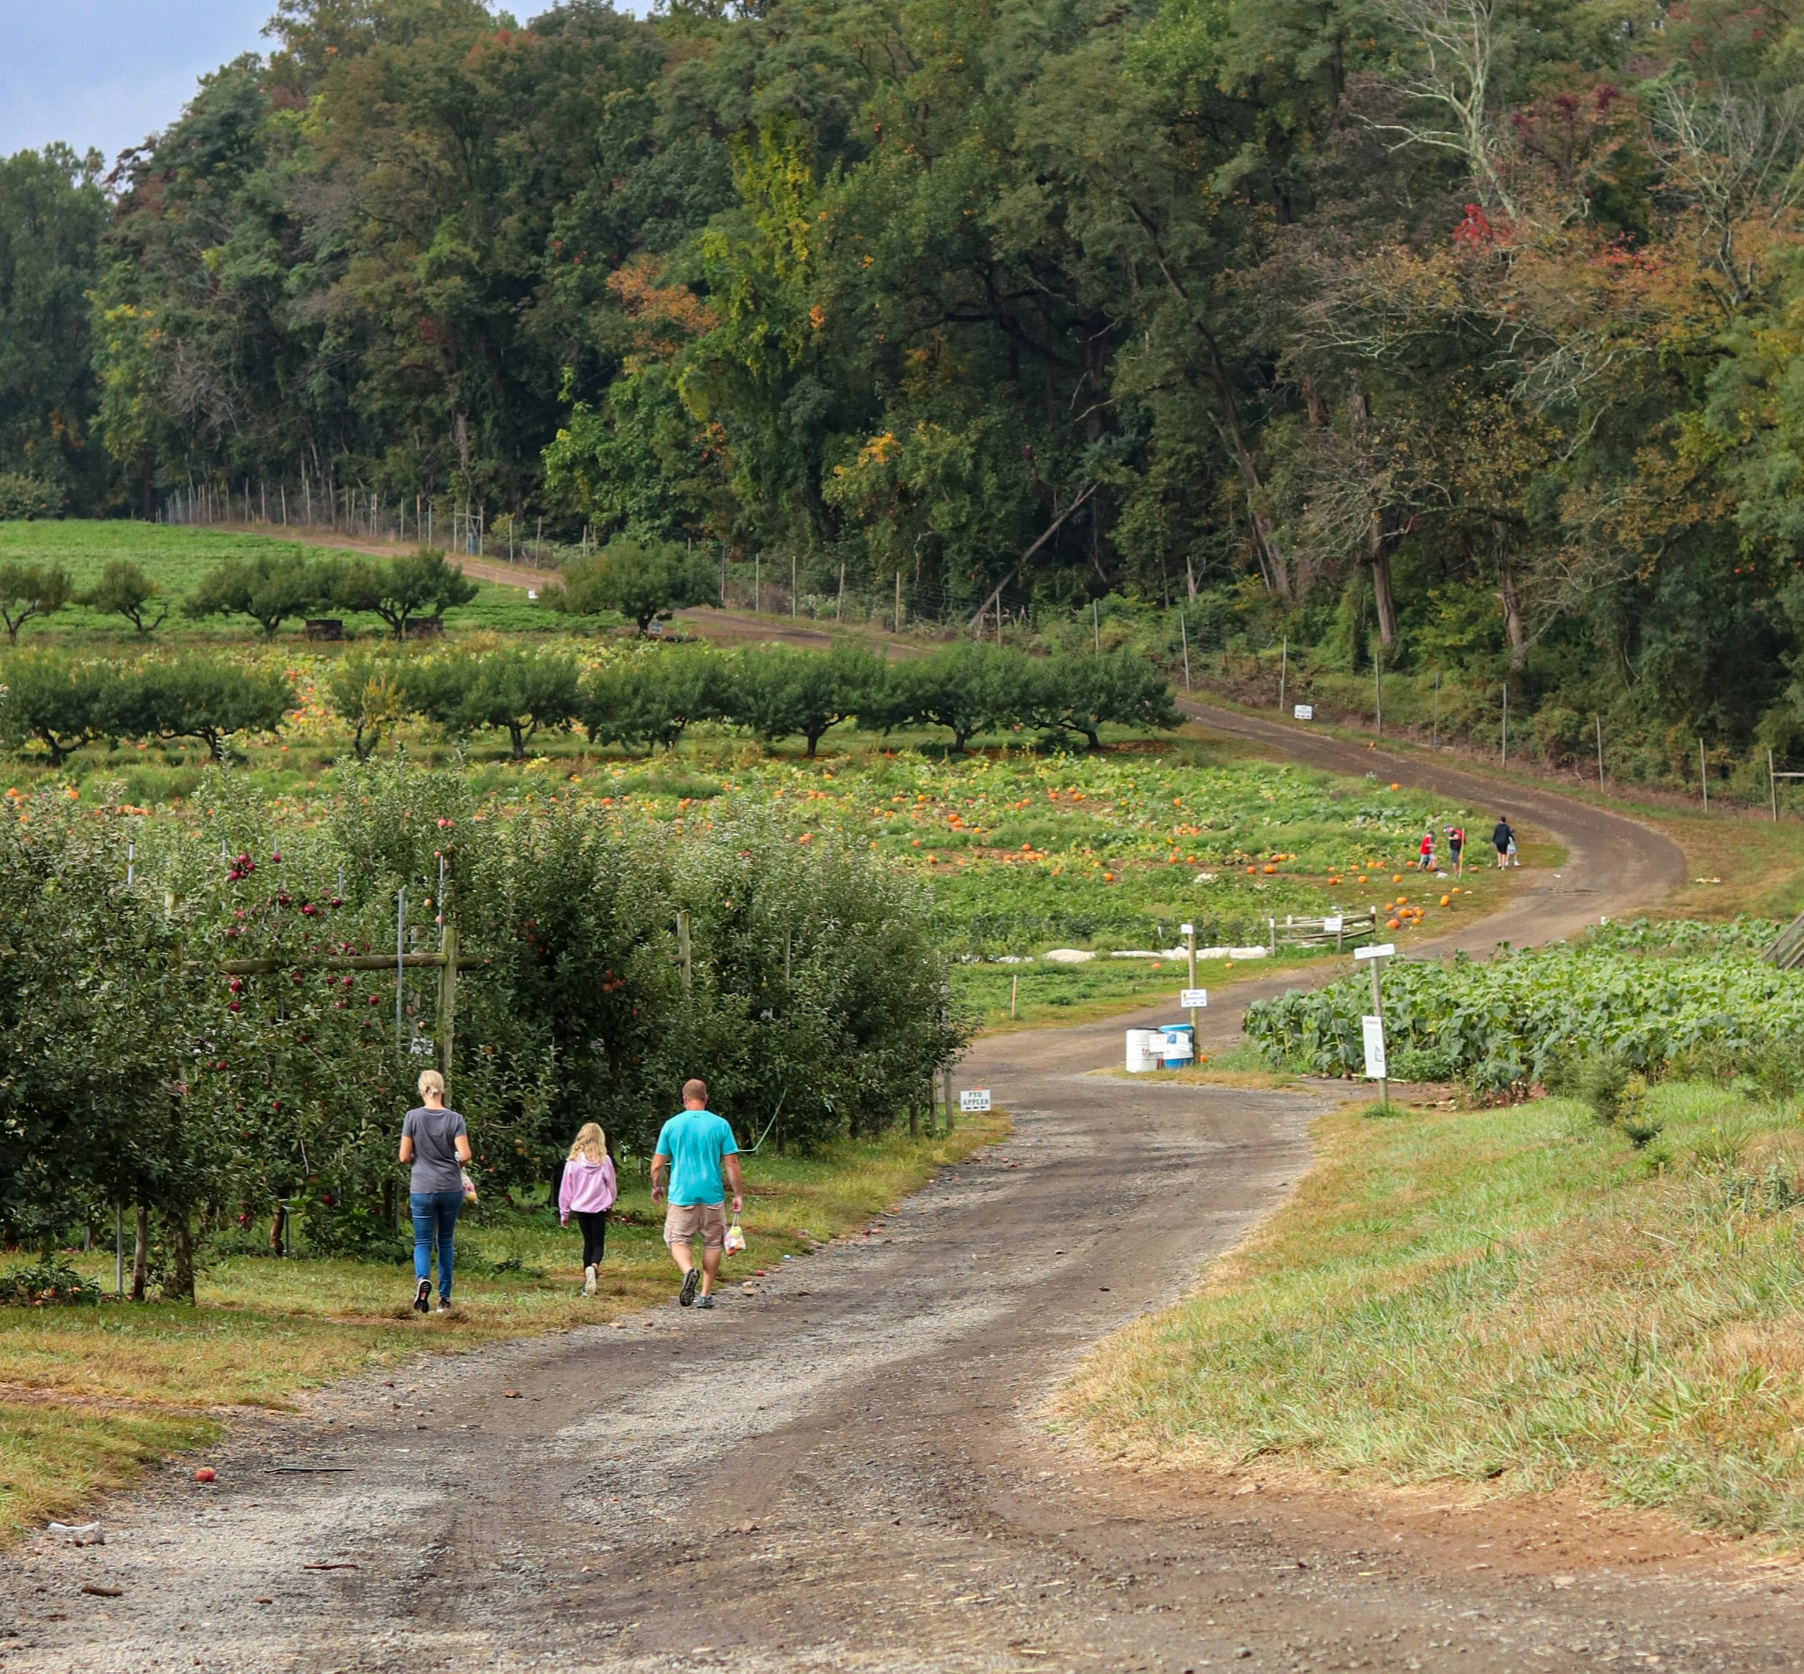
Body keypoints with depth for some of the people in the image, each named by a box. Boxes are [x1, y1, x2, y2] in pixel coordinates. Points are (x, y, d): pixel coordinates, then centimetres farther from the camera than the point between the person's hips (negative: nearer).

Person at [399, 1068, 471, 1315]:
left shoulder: (413, 1117, -6)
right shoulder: (455, 1119, -4)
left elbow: (404, 1156, -5)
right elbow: (465, 1155, -12)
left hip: (422, 1188, -2)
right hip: (451, 1188, 2)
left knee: (423, 1241, 4)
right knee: (445, 1241, 15)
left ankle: (423, 1278, -27)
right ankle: (445, 1297, 16)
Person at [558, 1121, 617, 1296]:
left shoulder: (574, 1161, -6)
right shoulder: (604, 1161, -7)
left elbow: (565, 1188, 0)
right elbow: (612, 1186, 3)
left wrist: (564, 1213, 10)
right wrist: (610, 1201, 25)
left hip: (580, 1207, 1)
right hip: (599, 1207, -1)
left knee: (588, 1242, 14)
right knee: (598, 1243, 4)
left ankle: (587, 1282, 13)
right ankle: (593, 1266, -28)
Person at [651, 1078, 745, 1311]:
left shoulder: (672, 1125, 0)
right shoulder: (720, 1125, -2)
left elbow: (658, 1164, 3)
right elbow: (731, 1164, -3)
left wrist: (656, 1187, 21)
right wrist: (739, 1194, 6)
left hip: (682, 1195, -1)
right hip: (712, 1195, 1)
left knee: (678, 1240, 6)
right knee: (712, 1243, 14)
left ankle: (688, 1270, -25)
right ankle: (707, 1294, 15)